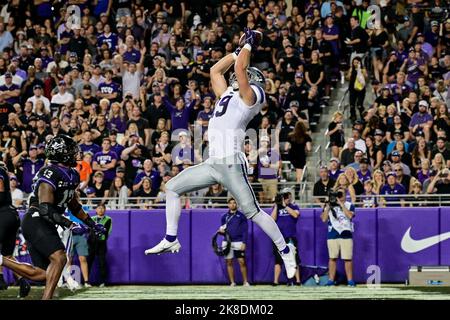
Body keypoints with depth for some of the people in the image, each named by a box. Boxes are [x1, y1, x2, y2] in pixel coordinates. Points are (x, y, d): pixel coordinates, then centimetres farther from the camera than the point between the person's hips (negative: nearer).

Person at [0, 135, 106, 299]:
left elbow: (74, 205, 26)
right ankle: (47, 298, -23)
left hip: (45, 224, 10)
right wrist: (70, 225, -29)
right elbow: (45, 208, -24)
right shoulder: (50, 174, -17)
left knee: (42, 274, 5)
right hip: (35, 221, -9)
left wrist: (92, 224, 23)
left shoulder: (72, 175, 13)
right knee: (59, 257, -24)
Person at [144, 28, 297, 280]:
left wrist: (249, 44, 1)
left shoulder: (250, 96, -2)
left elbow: (239, 67, -14)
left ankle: (285, 250, 5)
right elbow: (215, 70, 29)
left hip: (231, 162, -9)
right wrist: (241, 48, 27)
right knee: (172, 188, 10)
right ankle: (171, 240, 14)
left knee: (252, 211, -7)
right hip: (213, 163, 9)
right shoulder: (228, 95, 21)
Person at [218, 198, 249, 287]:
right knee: (229, 262, 2)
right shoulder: (224, 217, 11)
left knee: (242, 262, -8)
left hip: (238, 242, -3)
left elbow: (245, 230, 0)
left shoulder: (241, 216, 3)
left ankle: (246, 282, -1)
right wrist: (221, 230, -3)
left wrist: (244, 243, -9)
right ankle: (232, 282, 8)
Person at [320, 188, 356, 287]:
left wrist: (341, 204, -11)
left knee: (348, 259, -4)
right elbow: (324, 219, 4)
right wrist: (328, 207, -4)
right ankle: (331, 280, 3)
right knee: (332, 258, 1)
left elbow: (350, 215, -12)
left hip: (346, 235, -2)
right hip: (332, 235, 2)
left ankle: (350, 280, -1)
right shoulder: (329, 205, 13)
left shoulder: (349, 205, 8)